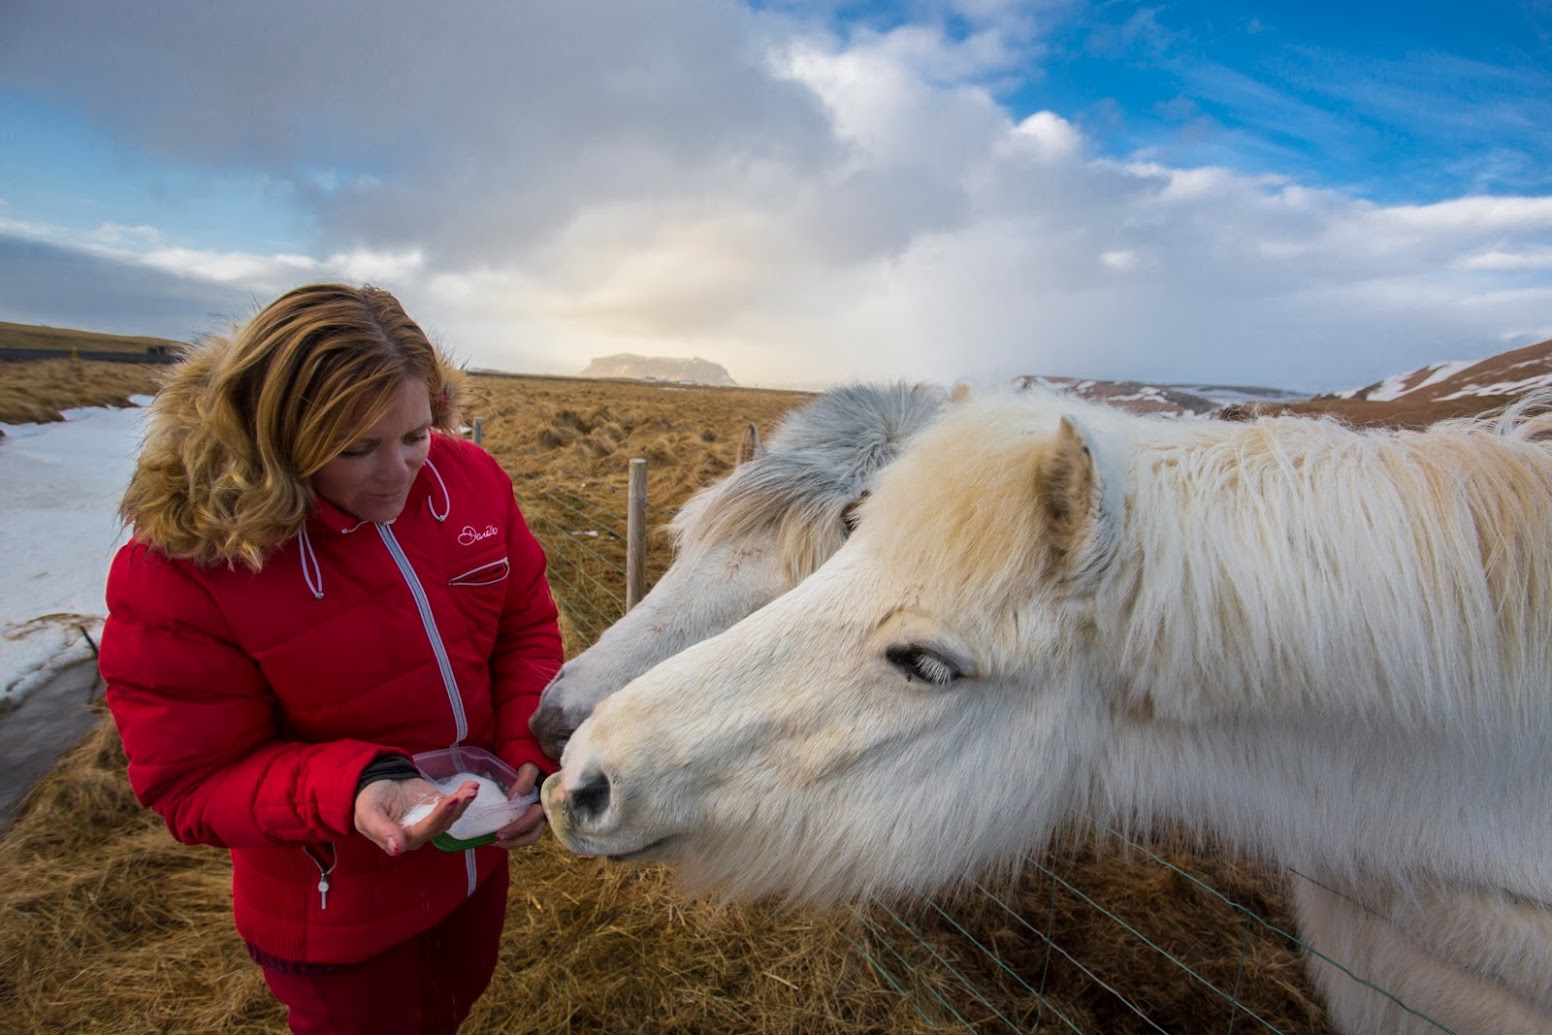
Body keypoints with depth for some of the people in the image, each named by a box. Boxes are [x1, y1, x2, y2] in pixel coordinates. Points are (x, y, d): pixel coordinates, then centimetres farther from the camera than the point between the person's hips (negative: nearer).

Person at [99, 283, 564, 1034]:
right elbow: (194, 782, -19)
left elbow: (527, 625, -5)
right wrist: (349, 787, -37)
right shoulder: (180, 565, -26)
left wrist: (531, 750, -19)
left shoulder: (468, 478, -16)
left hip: (477, 848, 4)